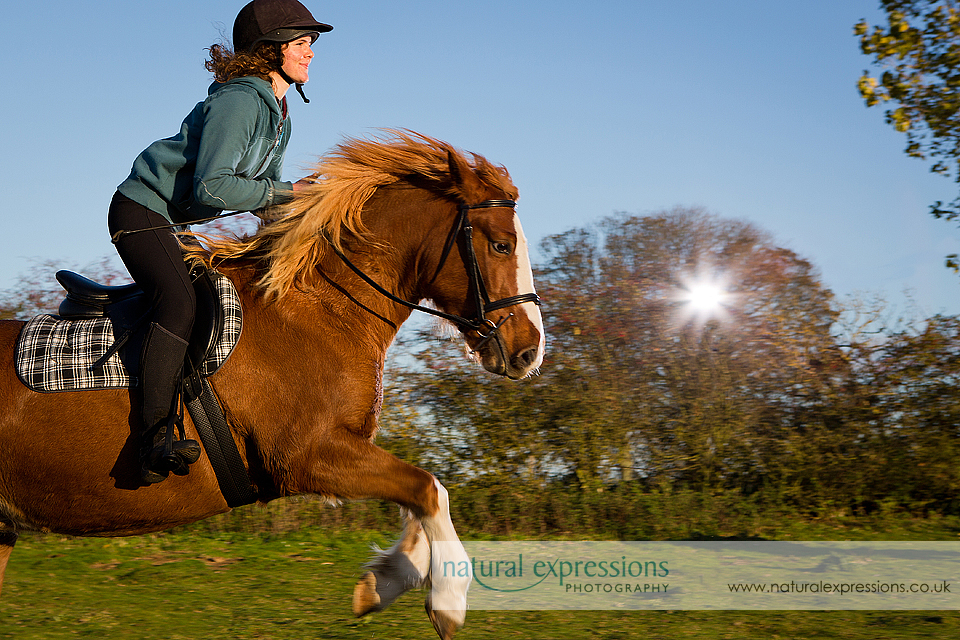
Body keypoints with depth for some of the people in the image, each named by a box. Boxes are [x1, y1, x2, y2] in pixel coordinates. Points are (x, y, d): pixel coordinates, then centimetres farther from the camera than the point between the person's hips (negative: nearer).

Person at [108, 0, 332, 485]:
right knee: (180, 301, -30)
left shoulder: (279, 113, 10)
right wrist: (283, 192, -23)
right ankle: (156, 443, -35)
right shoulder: (237, 102, -21)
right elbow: (212, 187, -29)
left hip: (181, 223, 11)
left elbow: (263, 191, 14)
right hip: (141, 212, -11)